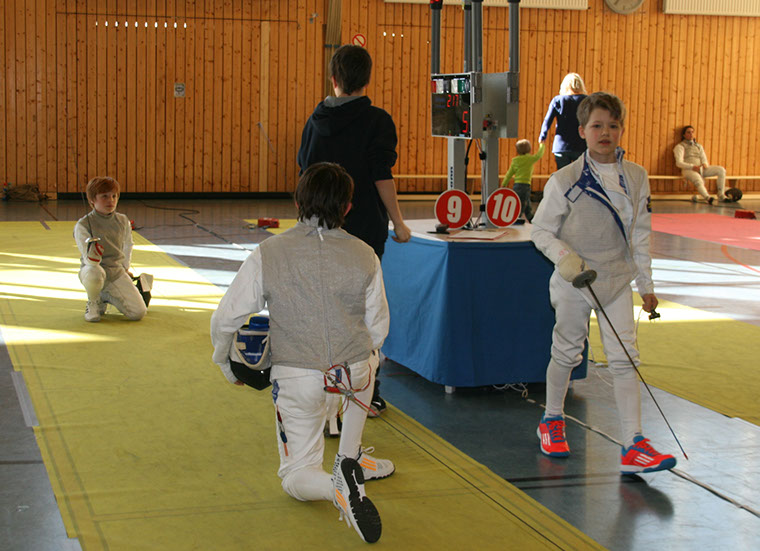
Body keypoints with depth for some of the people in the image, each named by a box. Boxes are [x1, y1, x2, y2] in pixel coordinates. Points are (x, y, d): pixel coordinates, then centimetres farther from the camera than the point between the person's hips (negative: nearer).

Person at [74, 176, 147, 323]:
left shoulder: (123, 221, 1)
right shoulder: (83, 224, -14)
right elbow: (89, 260, -21)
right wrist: (92, 257, -44)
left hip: (116, 271, 4)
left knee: (138, 313, -12)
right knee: (93, 272, -43)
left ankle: (107, 297, 21)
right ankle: (93, 303, -6)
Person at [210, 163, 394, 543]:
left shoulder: (268, 254, -9)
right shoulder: (365, 256, -5)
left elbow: (225, 320, -5)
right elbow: (377, 332, 4)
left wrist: (222, 358, 17)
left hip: (296, 379, -1)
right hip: (353, 373, 2)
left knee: (296, 478, 16)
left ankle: (338, 488, -19)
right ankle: (350, 460, 33)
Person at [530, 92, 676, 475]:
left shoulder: (635, 177, 0)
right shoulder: (566, 180, -11)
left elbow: (640, 235, 7)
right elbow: (540, 229, -4)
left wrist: (646, 284, 9)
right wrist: (563, 256, -22)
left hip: (616, 280, 2)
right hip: (573, 281, -2)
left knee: (624, 359, -5)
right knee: (567, 353, 12)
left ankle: (633, 447, -7)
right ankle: (552, 422, 35)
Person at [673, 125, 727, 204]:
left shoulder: (699, 146, 26)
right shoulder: (680, 146, 5)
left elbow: (704, 159, 19)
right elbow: (679, 163, -7)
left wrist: (705, 164, -8)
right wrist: (693, 167, -20)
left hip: (701, 169, 7)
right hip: (688, 170, -6)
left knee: (721, 170, -14)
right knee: (698, 180, -41)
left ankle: (721, 196, -15)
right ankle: (707, 198, -64)